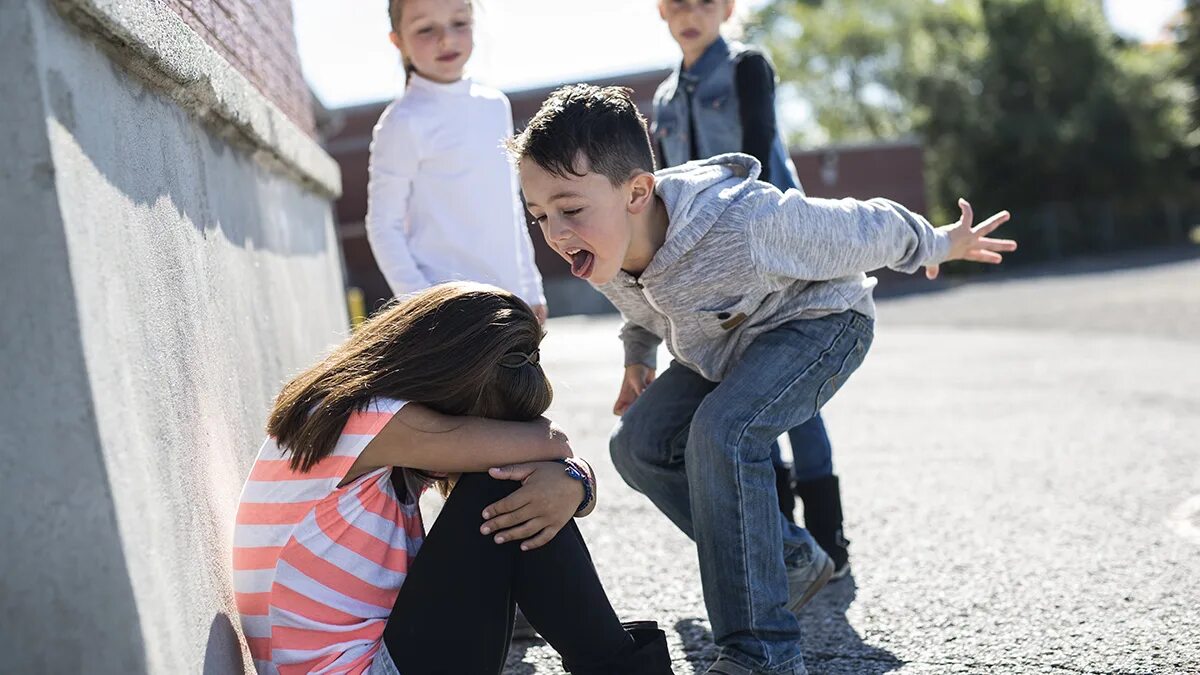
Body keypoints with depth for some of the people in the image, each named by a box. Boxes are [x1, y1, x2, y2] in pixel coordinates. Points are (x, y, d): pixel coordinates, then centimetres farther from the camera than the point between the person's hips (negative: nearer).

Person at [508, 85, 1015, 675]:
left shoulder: (744, 225, -41)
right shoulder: (601, 248, -19)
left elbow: (861, 232, -21)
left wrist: (937, 245, -5)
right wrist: (637, 356, 13)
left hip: (819, 322, -8)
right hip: (726, 347, 8)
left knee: (722, 432, -32)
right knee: (638, 444, -5)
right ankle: (791, 561, 11)